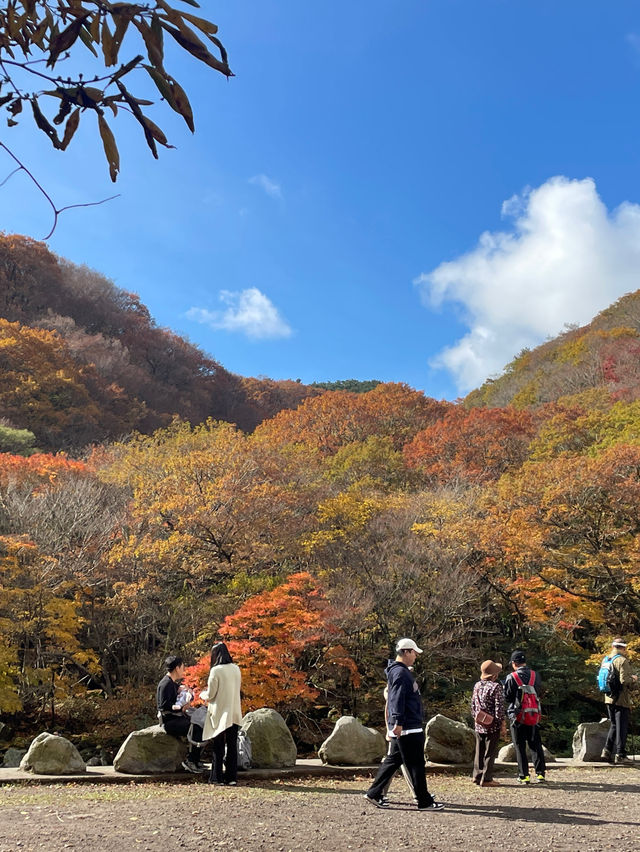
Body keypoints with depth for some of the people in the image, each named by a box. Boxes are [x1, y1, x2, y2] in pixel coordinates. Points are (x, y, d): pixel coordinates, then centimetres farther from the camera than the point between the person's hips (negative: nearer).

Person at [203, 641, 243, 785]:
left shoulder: (216, 671, -14)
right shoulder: (236, 669, 5)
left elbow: (210, 695, -11)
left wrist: (205, 695, 10)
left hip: (220, 713, -5)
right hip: (235, 713, 5)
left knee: (218, 747, 4)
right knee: (232, 746, 9)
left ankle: (217, 777, 8)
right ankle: (232, 777, 11)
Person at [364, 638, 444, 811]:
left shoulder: (400, 671, 18)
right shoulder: (400, 672, -15)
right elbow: (397, 698, -25)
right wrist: (398, 722, -30)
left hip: (402, 728, 10)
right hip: (408, 728, -10)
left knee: (393, 760, 13)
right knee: (416, 765, -3)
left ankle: (374, 794, 17)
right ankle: (425, 801, 5)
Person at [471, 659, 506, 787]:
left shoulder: (477, 685, 6)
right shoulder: (496, 687, -14)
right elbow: (499, 706, -15)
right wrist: (502, 722, -6)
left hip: (479, 725, 6)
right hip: (492, 725, -6)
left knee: (479, 751, 15)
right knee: (490, 752, 1)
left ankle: (477, 775, 19)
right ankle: (486, 779, 3)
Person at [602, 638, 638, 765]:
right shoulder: (622, 661, -14)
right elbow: (625, 680, -22)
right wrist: (634, 679, -1)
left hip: (609, 698, 8)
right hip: (621, 699, -7)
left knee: (614, 725, 18)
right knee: (622, 727, -2)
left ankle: (607, 750, 15)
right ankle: (620, 755, -1)